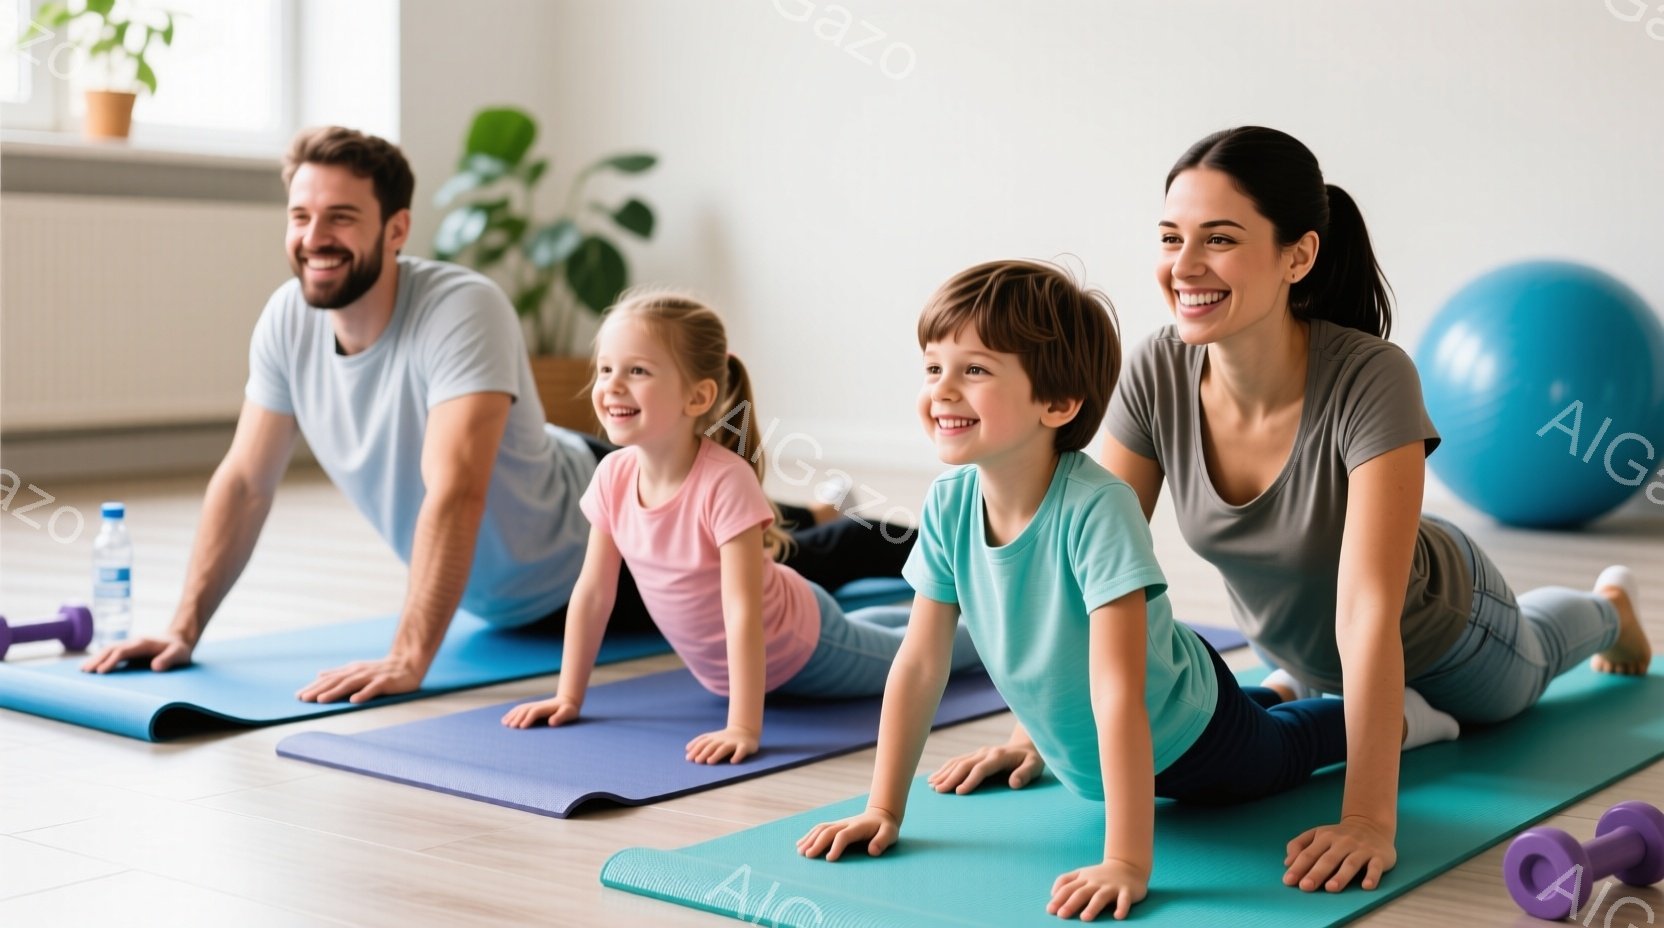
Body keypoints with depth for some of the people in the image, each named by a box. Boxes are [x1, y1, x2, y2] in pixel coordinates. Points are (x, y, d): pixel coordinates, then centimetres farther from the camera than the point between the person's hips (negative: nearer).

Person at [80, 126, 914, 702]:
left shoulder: (462, 309, -38)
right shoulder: (287, 320, -17)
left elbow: (456, 493, -46)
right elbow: (245, 481, -10)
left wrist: (409, 660, -51)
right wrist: (184, 628, -16)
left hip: (593, 546, -6)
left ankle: (903, 543, 46)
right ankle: (808, 519, 64)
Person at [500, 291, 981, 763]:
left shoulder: (725, 482, -39)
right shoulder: (613, 476, -20)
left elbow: (744, 613, -40)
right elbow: (593, 592, -11)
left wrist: (743, 730, -42)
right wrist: (569, 697, -9)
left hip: (799, 645, -6)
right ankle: (917, 614, 61)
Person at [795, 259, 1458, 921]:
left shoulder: (1097, 508, -40)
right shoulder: (948, 506, -23)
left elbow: (1118, 694, -43)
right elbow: (919, 666, -15)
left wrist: (1126, 863, -44)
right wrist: (883, 810, -14)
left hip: (1181, 738, -6)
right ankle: (1275, 692, 62)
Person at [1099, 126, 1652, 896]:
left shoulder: (1370, 382, -42)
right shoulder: (1156, 373, -30)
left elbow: (1369, 613, -46)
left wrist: (1368, 820, -49)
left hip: (1430, 634, -2)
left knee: (1522, 666, 34)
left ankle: (1609, 608, 65)